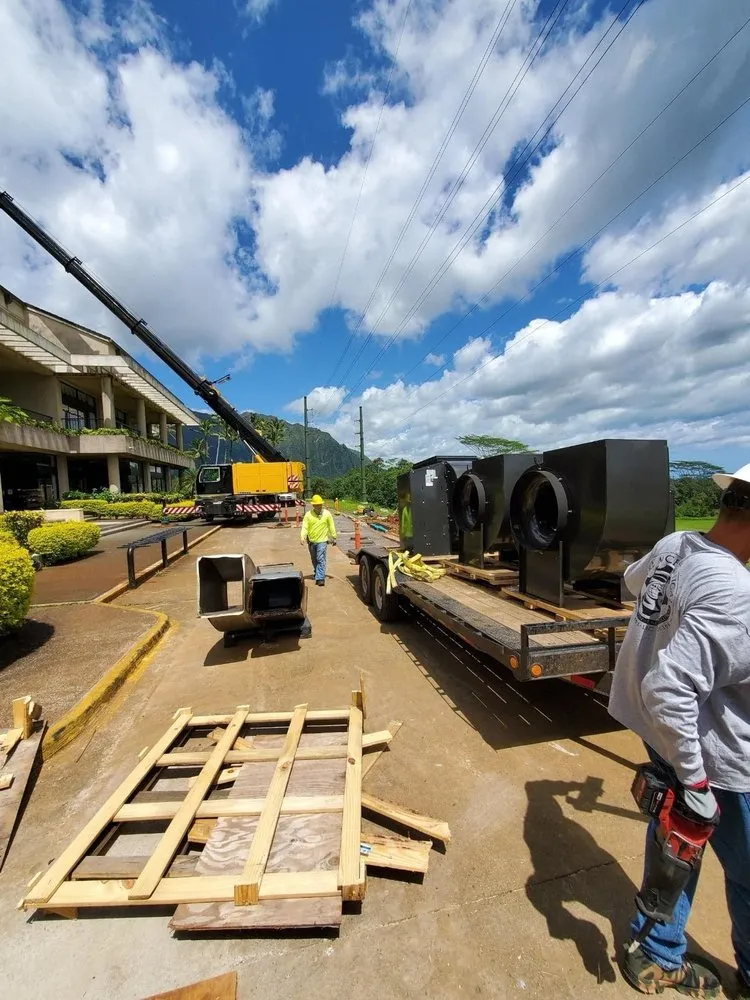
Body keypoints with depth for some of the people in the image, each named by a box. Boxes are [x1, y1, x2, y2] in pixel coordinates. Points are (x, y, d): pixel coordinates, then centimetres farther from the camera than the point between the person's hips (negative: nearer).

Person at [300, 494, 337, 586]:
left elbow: (331, 527, 2)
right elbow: (304, 527, -9)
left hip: (322, 541, -2)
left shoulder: (327, 514, -4)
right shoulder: (308, 515, -4)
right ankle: (317, 573, 43)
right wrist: (302, 536, -24)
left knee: (321, 560, -9)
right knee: (314, 560, 20)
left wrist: (334, 537, 4)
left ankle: (320, 578, -9)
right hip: (311, 541, 3)